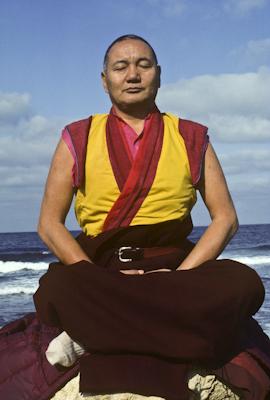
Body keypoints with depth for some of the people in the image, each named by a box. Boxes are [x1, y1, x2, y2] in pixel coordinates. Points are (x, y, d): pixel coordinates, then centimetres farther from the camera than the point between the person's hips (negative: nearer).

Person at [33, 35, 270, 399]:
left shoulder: (191, 138, 12)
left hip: (176, 271, 2)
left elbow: (225, 218, 6)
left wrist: (178, 277, -12)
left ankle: (97, 332, -26)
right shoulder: (78, 139, 9)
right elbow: (50, 223, 4)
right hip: (100, 271, -2)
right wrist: (103, 282, -13)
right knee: (57, 289, -35)